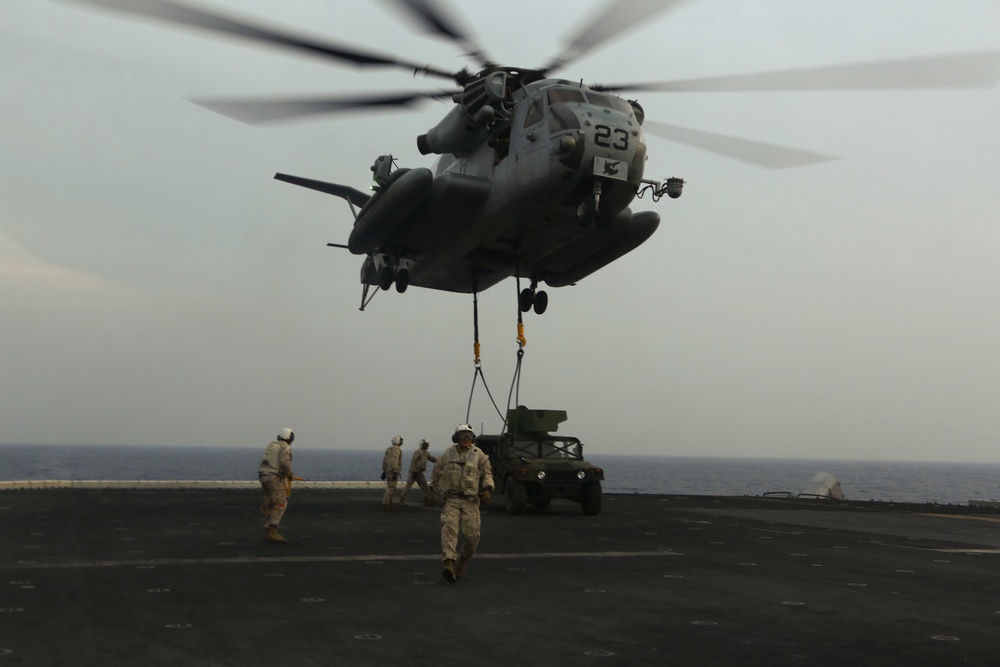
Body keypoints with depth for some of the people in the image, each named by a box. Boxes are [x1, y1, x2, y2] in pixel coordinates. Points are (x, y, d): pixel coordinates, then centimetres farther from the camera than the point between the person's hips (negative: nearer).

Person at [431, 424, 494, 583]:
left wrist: (487, 489, -4)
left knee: (472, 534, -6)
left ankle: (463, 561, 21)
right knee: (449, 528, -20)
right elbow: (436, 473, 19)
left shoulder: (478, 455, 5)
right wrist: (435, 490, 18)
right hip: (451, 499, 0)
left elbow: (487, 473, 11)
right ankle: (449, 564, -29)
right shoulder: (448, 454, 7)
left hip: (471, 500, 0)